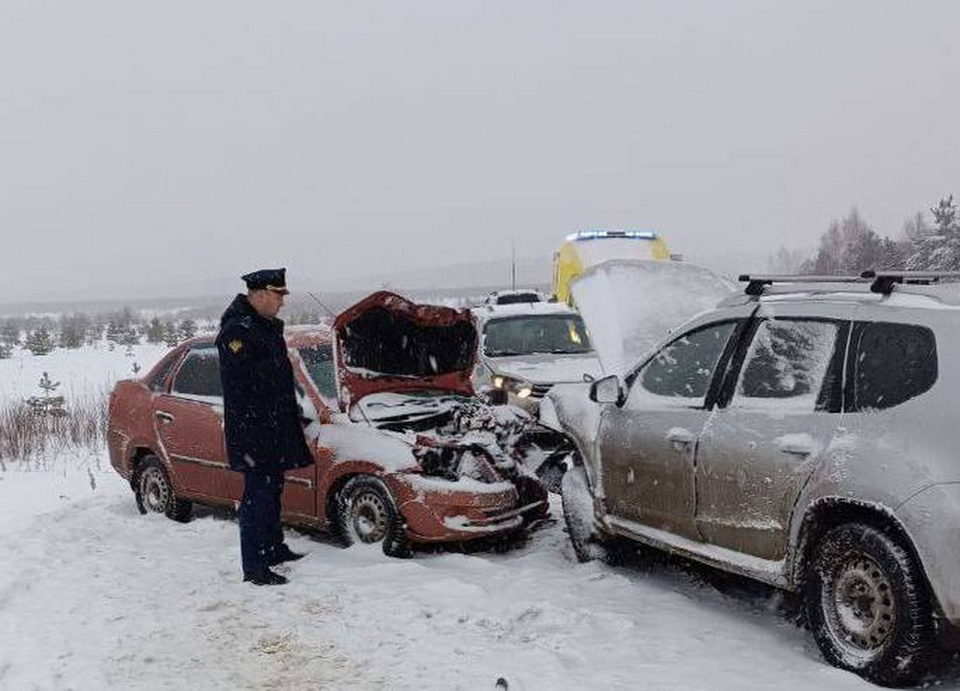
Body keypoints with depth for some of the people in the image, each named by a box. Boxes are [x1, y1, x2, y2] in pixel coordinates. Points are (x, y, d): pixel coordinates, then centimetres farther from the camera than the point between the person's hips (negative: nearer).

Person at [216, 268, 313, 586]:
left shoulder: (268, 327, 14)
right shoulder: (237, 333, -18)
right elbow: (236, 390, -22)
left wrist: (292, 414, 25)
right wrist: (247, 441, -24)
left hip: (276, 431, 10)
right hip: (254, 433, -10)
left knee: (272, 490, 19)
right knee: (258, 496, -5)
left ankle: (274, 548, 33)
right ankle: (254, 566, 1)